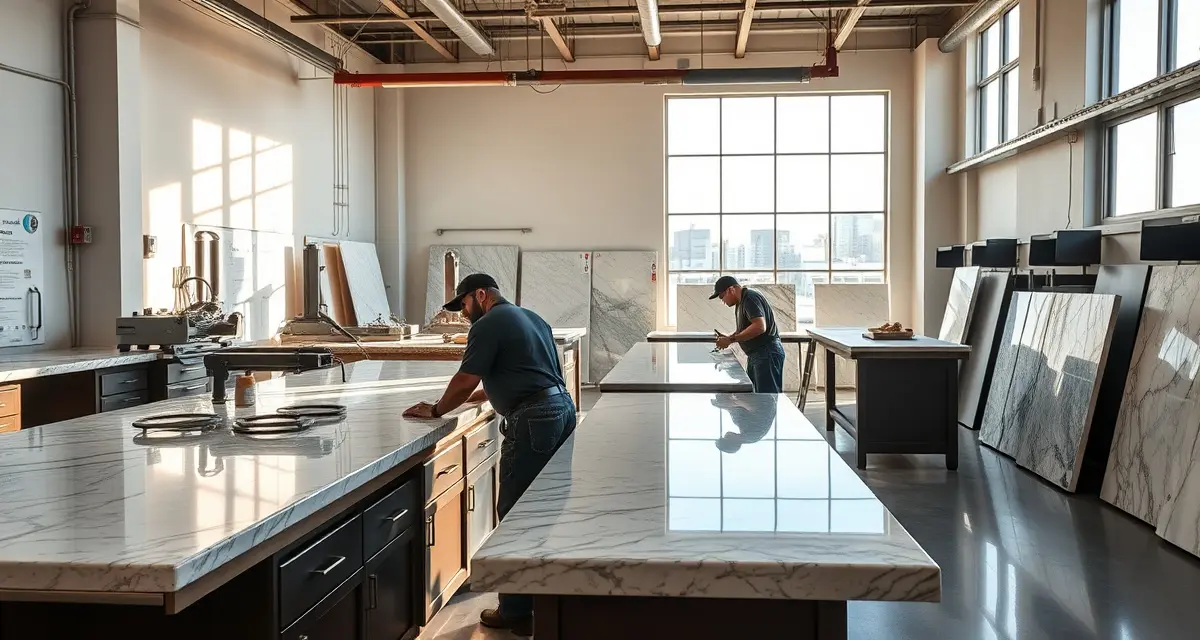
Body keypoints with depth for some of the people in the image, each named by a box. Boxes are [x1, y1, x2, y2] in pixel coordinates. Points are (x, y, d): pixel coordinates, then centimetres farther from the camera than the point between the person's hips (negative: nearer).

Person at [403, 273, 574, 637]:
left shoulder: (488, 325, -5)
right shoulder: (530, 318, 22)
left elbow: (465, 381, -8)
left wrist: (436, 410, 8)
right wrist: (477, 396, 32)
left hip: (533, 420, -9)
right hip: (562, 408, 9)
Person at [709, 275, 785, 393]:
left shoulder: (750, 298, -15)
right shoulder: (742, 301, 16)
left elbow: (760, 326, -27)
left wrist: (731, 340, -22)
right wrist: (728, 338, 7)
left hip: (767, 354, -11)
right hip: (755, 355, 11)